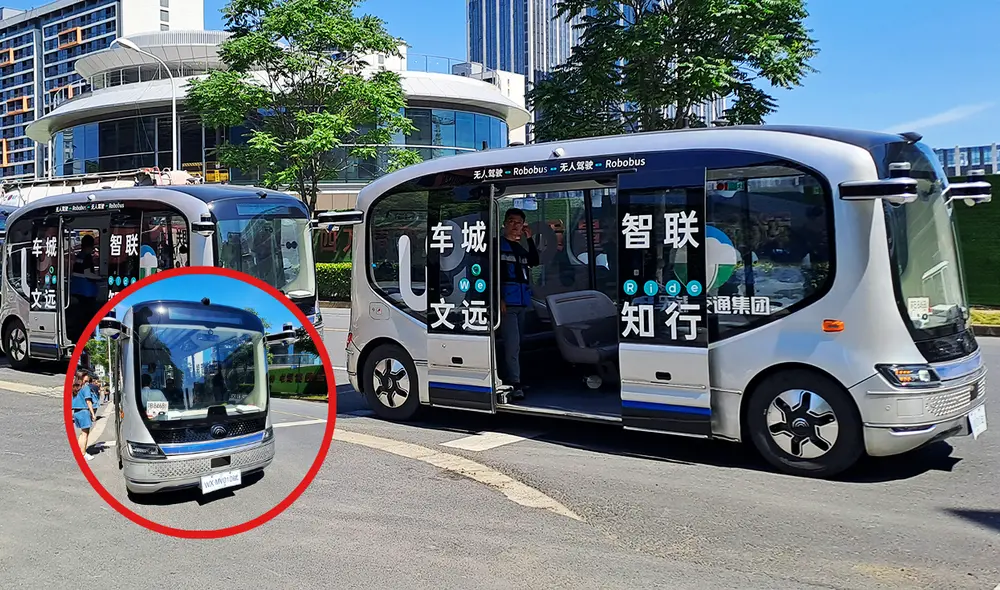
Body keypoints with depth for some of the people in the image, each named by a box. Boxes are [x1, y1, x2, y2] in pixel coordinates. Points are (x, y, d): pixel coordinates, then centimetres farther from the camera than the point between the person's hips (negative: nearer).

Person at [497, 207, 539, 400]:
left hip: (522, 302, 7)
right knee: (512, 344, -14)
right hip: (506, 302, -7)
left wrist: (530, 239, 1)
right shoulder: (498, 244, -1)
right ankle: (515, 384, -15)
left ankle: (514, 380, 16)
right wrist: (498, 298, -17)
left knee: (517, 344, 10)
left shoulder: (520, 248, 21)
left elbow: (535, 261, 6)